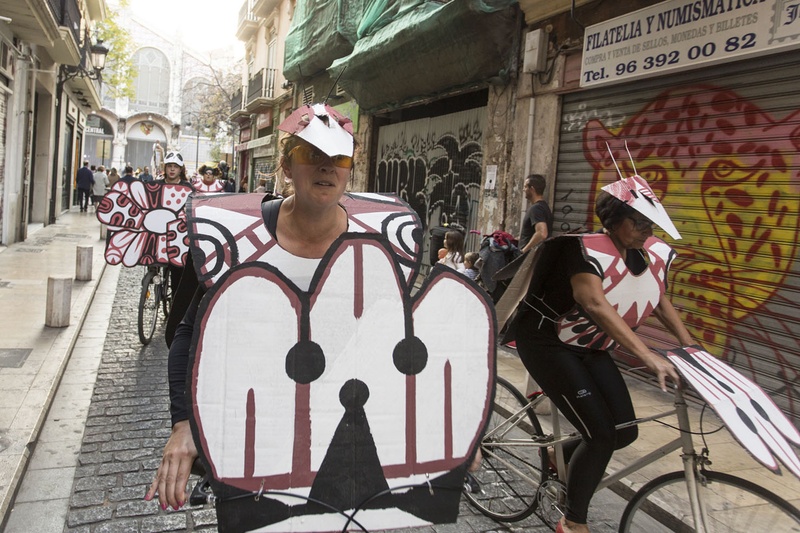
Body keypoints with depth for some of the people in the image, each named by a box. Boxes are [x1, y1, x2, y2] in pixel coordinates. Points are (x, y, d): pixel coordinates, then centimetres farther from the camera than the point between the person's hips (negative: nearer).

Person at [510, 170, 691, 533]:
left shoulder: (655, 254, -5)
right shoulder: (588, 249, -28)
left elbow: (659, 299, 14)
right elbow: (595, 304, -43)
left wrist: (689, 346, 8)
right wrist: (648, 357, -49)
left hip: (590, 349, 8)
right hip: (546, 341, -7)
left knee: (624, 431, 3)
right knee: (601, 434, -13)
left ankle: (564, 455, 33)